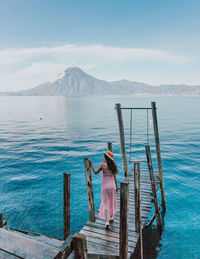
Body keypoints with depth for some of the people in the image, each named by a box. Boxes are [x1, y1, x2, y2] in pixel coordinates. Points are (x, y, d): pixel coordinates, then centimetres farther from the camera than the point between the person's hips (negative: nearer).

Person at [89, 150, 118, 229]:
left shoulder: (103, 164, -14)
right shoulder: (113, 164, -4)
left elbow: (96, 172, -6)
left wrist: (91, 164, 0)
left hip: (104, 185, -3)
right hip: (112, 185, 3)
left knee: (105, 203, 2)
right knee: (112, 201, 20)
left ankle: (107, 221, -4)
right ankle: (111, 217, 35)